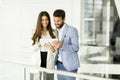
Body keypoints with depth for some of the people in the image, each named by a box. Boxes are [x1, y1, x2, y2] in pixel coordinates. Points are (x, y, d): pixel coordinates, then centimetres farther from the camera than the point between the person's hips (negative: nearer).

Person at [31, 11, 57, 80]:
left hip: (49, 61, 0)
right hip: (38, 61, 0)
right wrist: (39, 44, -17)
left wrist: (52, 49, -19)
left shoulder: (53, 33, 5)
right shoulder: (36, 33, 6)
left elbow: (56, 50, 3)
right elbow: (33, 48, 1)